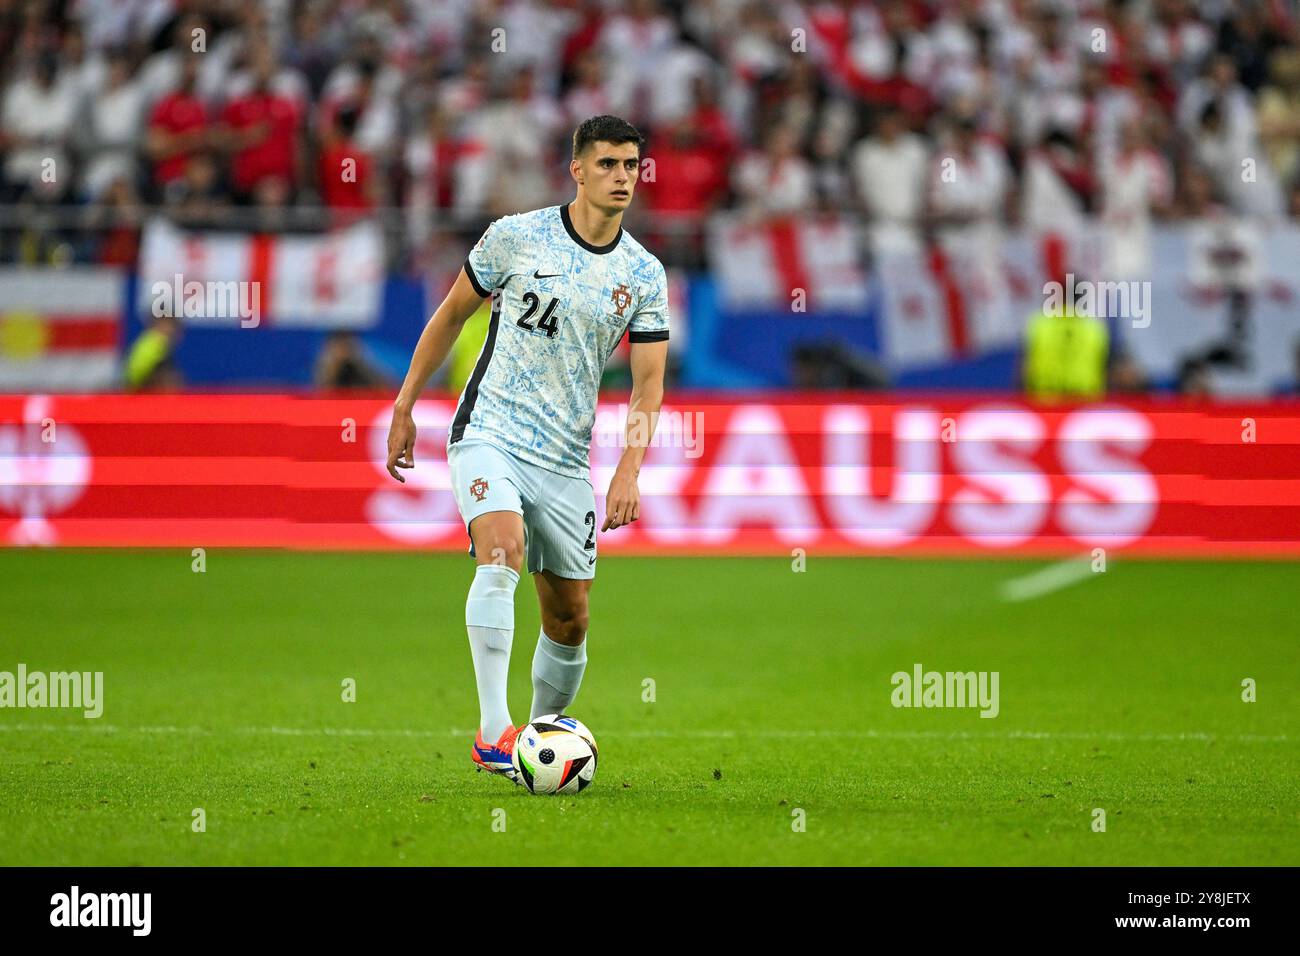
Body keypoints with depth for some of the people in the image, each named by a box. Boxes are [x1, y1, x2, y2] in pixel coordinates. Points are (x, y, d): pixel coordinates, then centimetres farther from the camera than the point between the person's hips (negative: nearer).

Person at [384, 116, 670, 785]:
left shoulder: (644, 274, 3)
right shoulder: (516, 237, -3)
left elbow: (648, 382, 3)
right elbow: (451, 315, 8)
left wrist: (629, 470, -11)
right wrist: (404, 409, 8)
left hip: (566, 459, 4)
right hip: (490, 432, -4)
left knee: (569, 616, 6)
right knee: (504, 548, -29)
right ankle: (492, 731, -35)